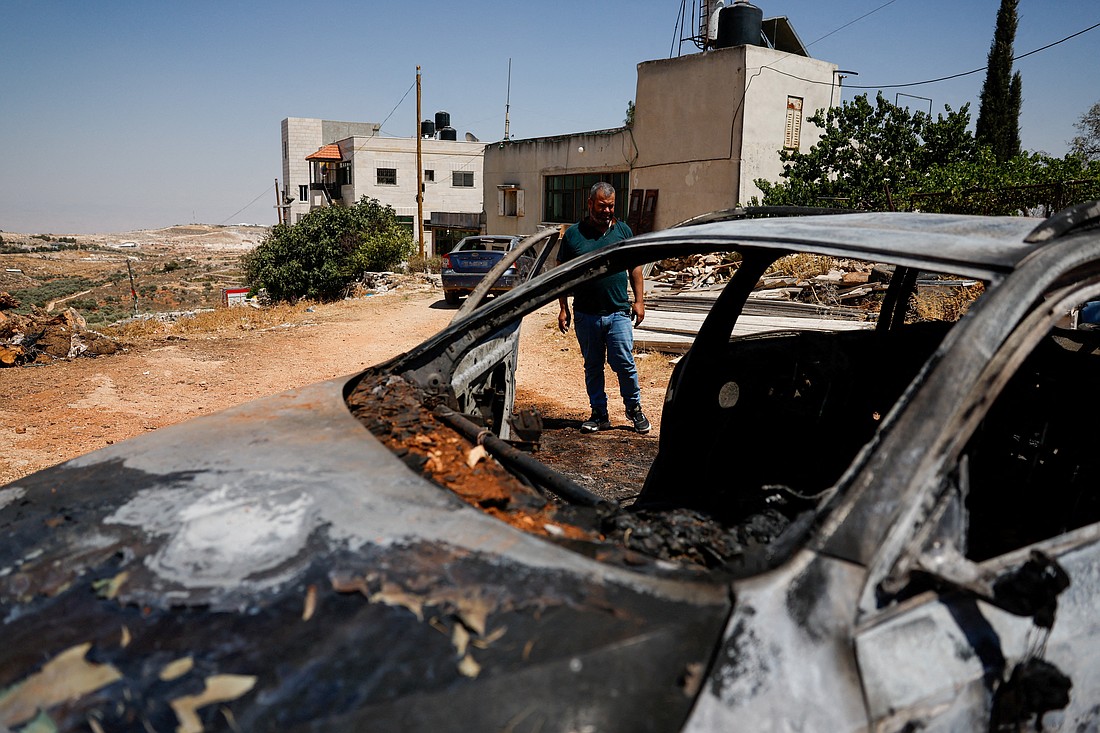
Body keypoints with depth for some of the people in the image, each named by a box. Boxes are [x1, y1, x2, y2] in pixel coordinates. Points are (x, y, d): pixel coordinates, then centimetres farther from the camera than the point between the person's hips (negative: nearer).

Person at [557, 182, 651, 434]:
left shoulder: (623, 230, 8)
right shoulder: (573, 234, 4)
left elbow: (635, 267, 12)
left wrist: (639, 300, 5)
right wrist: (563, 309, 3)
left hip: (618, 312, 0)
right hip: (586, 315, 1)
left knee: (624, 363, -4)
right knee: (593, 367, 9)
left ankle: (634, 409, 16)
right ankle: (599, 414, 21)